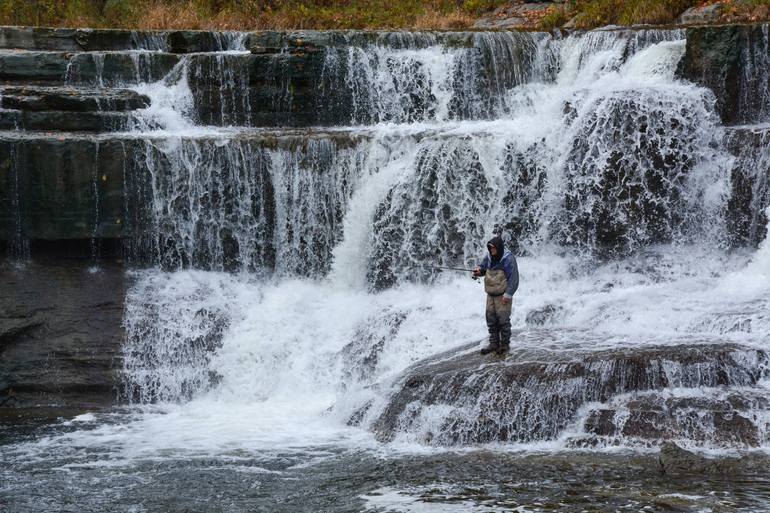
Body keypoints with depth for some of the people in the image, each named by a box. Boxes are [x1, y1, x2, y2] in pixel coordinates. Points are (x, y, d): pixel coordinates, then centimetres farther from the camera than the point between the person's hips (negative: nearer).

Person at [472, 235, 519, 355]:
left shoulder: (508, 259, -12)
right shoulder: (489, 258, 7)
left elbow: (514, 278, -14)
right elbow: (483, 266, 26)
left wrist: (507, 295, -17)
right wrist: (479, 269, -1)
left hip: (502, 296, -7)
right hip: (491, 295, 7)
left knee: (503, 319, -5)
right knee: (491, 320, 8)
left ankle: (505, 344, 6)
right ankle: (494, 343, 17)